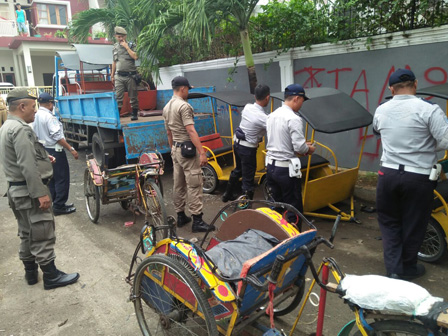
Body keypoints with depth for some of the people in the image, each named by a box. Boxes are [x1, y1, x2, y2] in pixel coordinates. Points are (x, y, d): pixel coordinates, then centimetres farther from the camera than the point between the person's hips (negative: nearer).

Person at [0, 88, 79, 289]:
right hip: (29, 191, -11)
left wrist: (42, 158, 14)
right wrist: (41, 193, -24)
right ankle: (51, 276, 8)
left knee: (27, 234, 19)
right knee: (43, 235, -2)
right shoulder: (21, 129, -20)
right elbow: (28, 166, -26)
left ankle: (31, 272, 30)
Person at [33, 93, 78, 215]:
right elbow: (57, 136, -23)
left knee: (51, 178, 18)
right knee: (62, 178, -2)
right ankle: (59, 206, 2)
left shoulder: (35, 116, 9)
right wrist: (71, 149, -23)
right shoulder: (49, 117, -18)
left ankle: (53, 203, 26)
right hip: (54, 151, -9)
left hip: (42, 150, 9)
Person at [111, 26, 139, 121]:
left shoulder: (132, 45, 3)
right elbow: (114, 62, 19)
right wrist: (112, 75, 18)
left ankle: (135, 114, 11)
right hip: (119, 76, 3)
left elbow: (135, 57, -15)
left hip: (130, 75, -3)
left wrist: (126, 47, -10)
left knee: (133, 97, 2)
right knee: (118, 97, -3)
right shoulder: (115, 47, 13)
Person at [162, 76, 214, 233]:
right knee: (194, 184, -6)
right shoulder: (184, 106, -15)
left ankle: (180, 217, 23)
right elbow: (191, 131, -23)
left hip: (175, 149, 9)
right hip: (188, 149, -9)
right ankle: (197, 220, -4)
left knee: (178, 184, 13)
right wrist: (202, 152, -24)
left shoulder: (166, 108, 13)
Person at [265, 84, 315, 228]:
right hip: (286, 168, -8)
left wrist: (303, 144, 17)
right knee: (294, 207, 4)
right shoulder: (294, 119, -17)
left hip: (270, 166, 8)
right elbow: (299, 147, -21)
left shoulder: (272, 115, 8)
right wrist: (309, 149, 1)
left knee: (276, 204, 19)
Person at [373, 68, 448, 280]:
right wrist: (427, 145, 3)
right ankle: (407, 269, 31)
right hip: (418, 177, -3)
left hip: (388, 174, 3)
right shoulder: (428, 109, -14)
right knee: (413, 225, 14)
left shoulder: (380, 110, 2)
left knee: (389, 222, 18)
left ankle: (393, 269, 16)